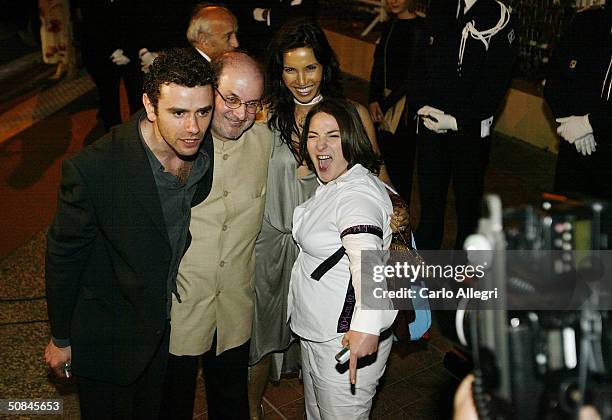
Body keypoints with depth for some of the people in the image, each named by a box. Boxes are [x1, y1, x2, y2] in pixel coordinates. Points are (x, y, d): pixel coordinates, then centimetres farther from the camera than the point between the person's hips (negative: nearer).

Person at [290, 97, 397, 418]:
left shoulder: (358, 195, -26)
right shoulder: (331, 186, 8)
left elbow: (366, 259, -42)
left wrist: (366, 327, -53)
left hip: (347, 340, -10)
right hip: (315, 332, 10)